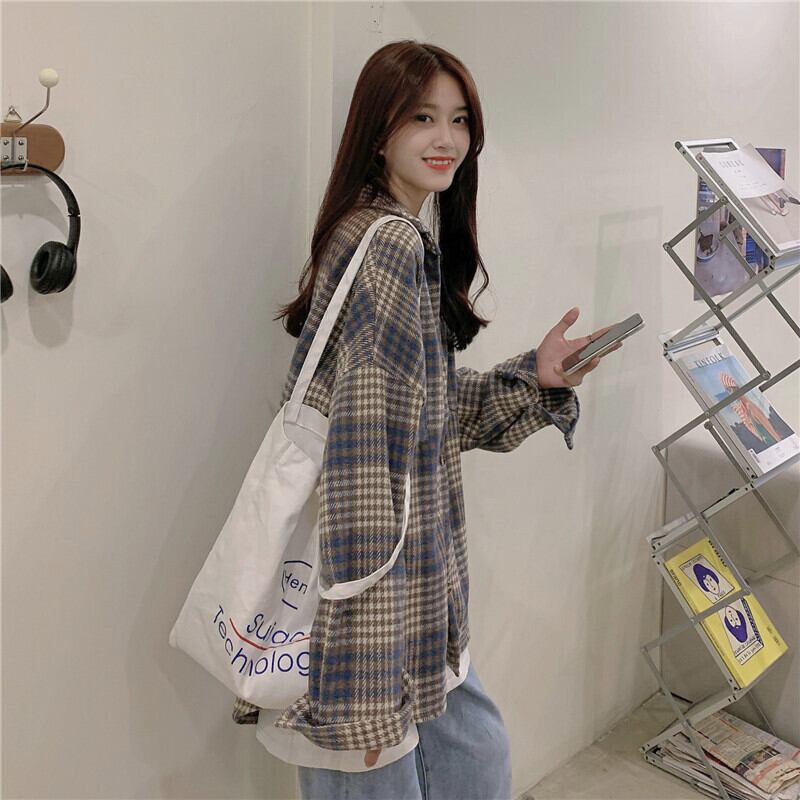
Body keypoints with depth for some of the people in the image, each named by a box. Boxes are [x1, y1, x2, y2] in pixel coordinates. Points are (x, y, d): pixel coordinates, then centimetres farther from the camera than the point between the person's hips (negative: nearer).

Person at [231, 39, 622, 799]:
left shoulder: (418, 240, 11)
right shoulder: (387, 245, -19)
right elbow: (362, 461, -25)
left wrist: (534, 376, 4)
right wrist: (365, 686, -24)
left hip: (413, 592, 10)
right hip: (363, 607, -10)